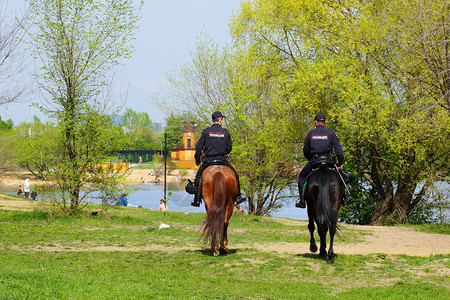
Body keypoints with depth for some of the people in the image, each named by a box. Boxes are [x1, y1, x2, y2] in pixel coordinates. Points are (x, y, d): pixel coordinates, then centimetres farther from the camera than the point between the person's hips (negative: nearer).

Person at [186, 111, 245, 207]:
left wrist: (197, 160, 10)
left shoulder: (206, 131, -1)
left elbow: (198, 147, -2)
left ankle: (197, 200, 10)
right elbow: (229, 148, 4)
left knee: (199, 177, 16)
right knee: (234, 175, 18)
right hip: (222, 159, 0)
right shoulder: (225, 132, 1)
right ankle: (238, 197, 16)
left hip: (207, 160, 0)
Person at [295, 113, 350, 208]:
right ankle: (343, 198, 20)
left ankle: (302, 200, 8)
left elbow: (305, 150, 12)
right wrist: (340, 163, 1)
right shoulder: (331, 133, 5)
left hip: (314, 161, 0)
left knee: (302, 177, 19)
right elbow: (338, 149, -2)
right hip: (328, 160, 0)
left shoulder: (311, 133, 7)